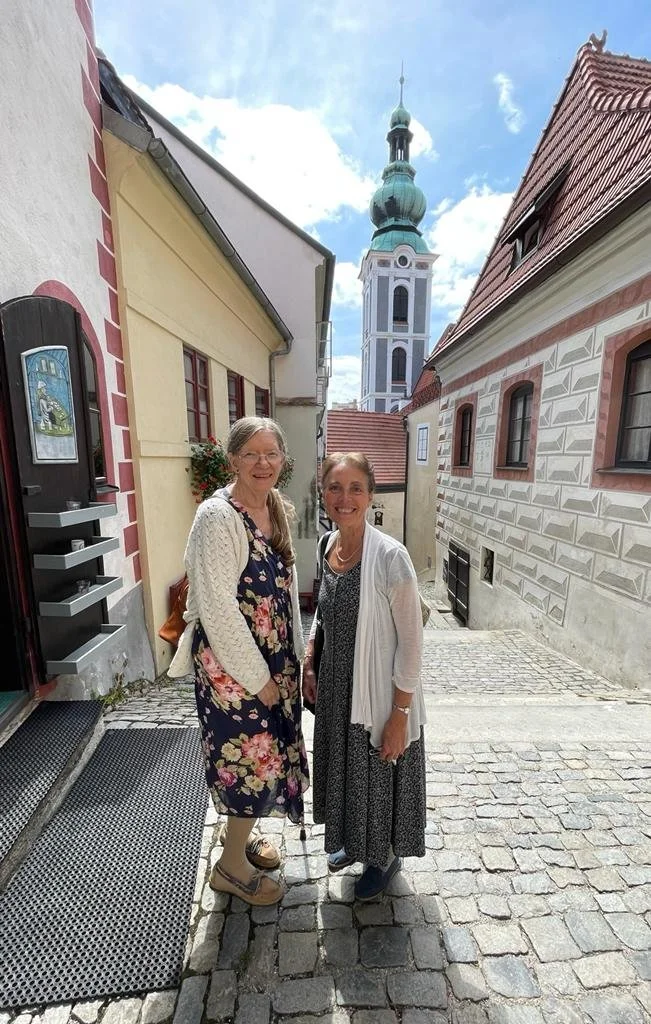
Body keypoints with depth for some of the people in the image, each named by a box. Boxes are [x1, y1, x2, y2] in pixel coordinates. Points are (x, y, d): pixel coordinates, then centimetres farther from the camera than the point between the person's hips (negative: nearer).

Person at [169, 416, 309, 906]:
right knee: (254, 757, 9)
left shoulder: (276, 508, 3)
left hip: (273, 656, 8)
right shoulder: (218, 516, -22)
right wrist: (257, 676, -15)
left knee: (264, 753, 23)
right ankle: (233, 865, 38)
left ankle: (240, 835, 50)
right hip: (232, 664, -8)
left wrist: (291, 655, 11)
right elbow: (217, 606, -22)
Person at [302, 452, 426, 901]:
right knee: (344, 769, 27)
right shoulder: (328, 547, -3)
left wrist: (400, 715, -15)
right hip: (336, 688, 6)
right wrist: (309, 664, 4)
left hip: (379, 695, -6)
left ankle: (386, 856, 51)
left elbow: (411, 641, -19)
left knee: (379, 777, 19)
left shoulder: (390, 556, -24)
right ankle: (354, 842, 57)